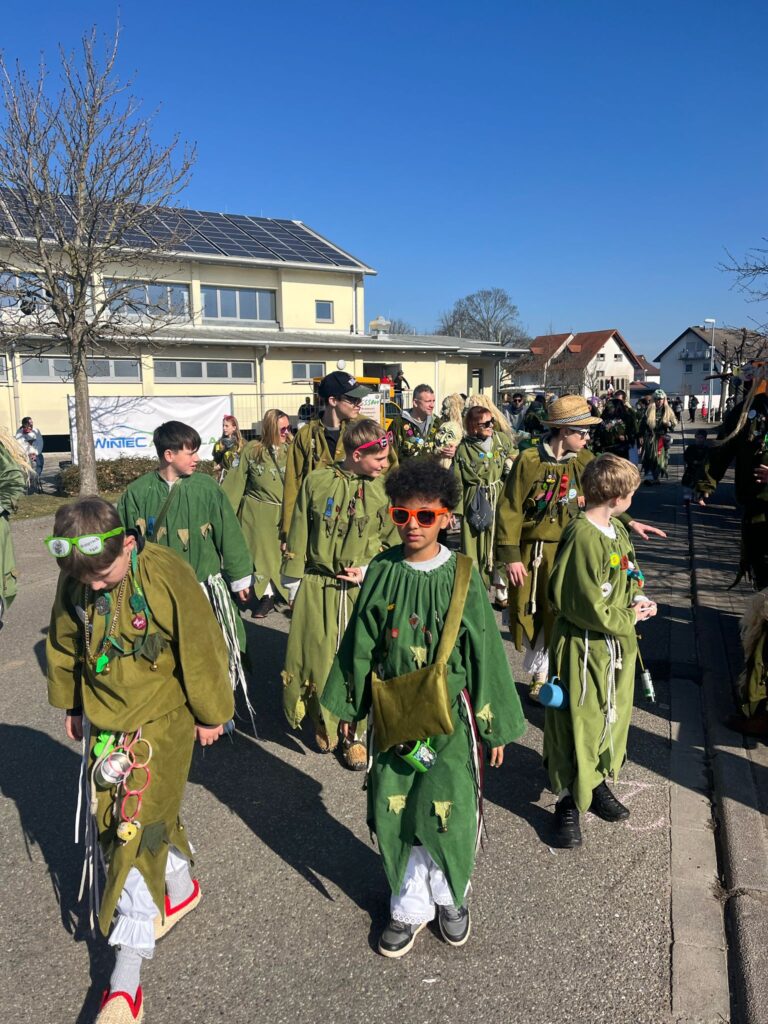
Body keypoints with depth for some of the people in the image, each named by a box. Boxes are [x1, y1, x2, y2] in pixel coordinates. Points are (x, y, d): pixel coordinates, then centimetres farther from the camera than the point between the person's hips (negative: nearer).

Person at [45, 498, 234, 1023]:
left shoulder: (167, 574, -25)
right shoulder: (73, 583, -8)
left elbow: (201, 648, -15)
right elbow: (64, 645, 10)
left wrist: (210, 713, -5)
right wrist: (70, 704, 19)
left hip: (161, 723, -6)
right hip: (103, 721, 6)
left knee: (138, 828, -4)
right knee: (111, 821, 18)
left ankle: (127, 979, 11)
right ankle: (182, 889, 45)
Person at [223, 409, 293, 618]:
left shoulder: (291, 450, -3)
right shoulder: (252, 449, -3)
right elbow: (237, 481, 0)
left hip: (284, 512, 0)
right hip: (258, 512, 0)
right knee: (261, 554, 9)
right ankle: (267, 596, 24)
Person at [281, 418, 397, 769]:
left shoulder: (384, 488, 0)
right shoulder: (317, 482, -3)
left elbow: (393, 542, 6)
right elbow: (298, 535, 3)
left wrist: (369, 570, -9)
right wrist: (294, 584, 4)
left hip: (365, 590, 0)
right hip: (318, 589, 0)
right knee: (319, 659, 8)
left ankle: (357, 736, 22)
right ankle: (324, 726, 32)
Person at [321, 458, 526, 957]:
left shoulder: (462, 576, -10)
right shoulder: (382, 571, -5)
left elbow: (486, 651, -5)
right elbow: (360, 644, 4)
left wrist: (496, 724, -1)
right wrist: (348, 705, 10)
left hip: (450, 714, -2)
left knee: (450, 811, 6)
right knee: (394, 812, 10)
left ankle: (449, 895, 37)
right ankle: (411, 904, 35)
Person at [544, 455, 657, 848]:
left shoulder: (617, 529, 5)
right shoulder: (583, 536, -24)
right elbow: (586, 605, -24)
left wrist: (637, 600, -3)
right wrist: (629, 618, -11)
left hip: (618, 644, 9)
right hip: (584, 648, -9)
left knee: (613, 715, 21)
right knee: (580, 723, 4)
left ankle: (596, 783, 41)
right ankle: (569, 801, 23)